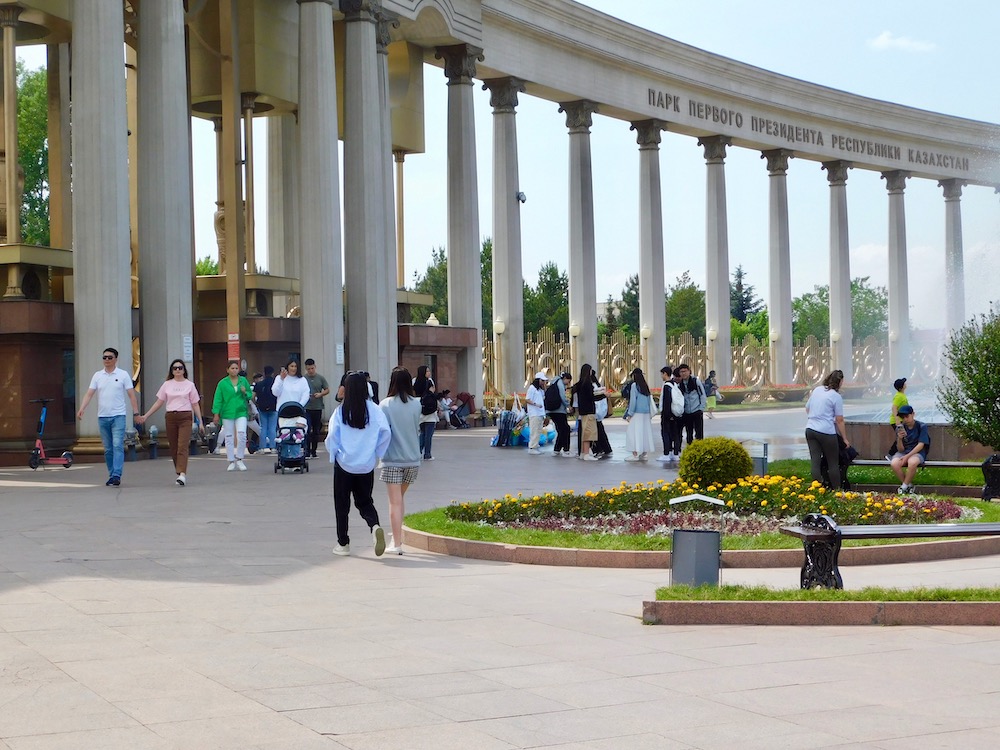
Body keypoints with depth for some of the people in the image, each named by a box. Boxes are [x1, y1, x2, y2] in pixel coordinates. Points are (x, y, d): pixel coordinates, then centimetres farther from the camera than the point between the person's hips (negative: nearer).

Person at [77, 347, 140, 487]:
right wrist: (82, 409, -12)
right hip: (102, 416, 4)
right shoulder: (97, 375, 9)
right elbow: (89, 394, 2)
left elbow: (131, 395, -1)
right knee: (108, 449, 9)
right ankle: (112, 475, 16)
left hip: (118, 416, -4)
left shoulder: (123, 375, 0)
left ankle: (116, 475, -19)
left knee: (118, 446, -14)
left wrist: (136, 412, -9)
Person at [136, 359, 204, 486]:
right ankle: (180, 472, 18)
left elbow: (195, 405, 7)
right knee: (173, 447, 5)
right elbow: (159, 402, 12)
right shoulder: (167, 384, 10)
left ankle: (182, 474, -24)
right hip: (171, 417, 3)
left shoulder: (189, 385, 6)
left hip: (185, 417, -3)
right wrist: (145, 416, 6)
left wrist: (200, 422, 3)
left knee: (183, 446, -15)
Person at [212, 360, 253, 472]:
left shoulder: (243, 381, 7)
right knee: (229, 438, 4)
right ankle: (231, 462, 13)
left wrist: (245, 393, -8)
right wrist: (216, 414, -5)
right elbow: (218, 399, 1)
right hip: (227, 413, 0)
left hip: (241, 412, 0)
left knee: (242, 435, -14)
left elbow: (250, 394, 14)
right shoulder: (222, 383, 2)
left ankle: (239, 459, 3)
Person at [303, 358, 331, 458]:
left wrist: (320, 394, -8)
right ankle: (307, 450, -8)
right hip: (306, 408, -2)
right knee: (307, 429, -10)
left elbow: (327, 390, 10)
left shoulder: (320, 378, 5)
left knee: (316, 430, 8)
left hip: (317, 408, 2)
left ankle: (314, 451, 16)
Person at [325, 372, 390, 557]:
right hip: (367, 465, 2)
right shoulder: (374, 410, -5)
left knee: (342, 504, 12)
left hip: (344, 464, -2)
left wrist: (334, 454, 8)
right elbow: (386, 432, -11)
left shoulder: (340, 411, -8)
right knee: (365, 502, 13)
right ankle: (375, 526, -16)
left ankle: (343, 543, 16)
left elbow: (332, 436, -10)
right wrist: (377, 453, 2)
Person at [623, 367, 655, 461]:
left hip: (637, 413, -7)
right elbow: (649, 400, 12)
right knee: (645, 432, 9)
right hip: (646, 413, 7)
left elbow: (633, 401, -10)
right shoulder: (646, 386, 10)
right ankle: (643, 454, 11)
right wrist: (650, 413, 15)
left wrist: (630, 414, -4)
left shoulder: (634, 385, -8)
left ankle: (635, 454, -9)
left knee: (634, 432, -4)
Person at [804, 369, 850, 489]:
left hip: (810, 429, 5)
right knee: (833, 463, 6)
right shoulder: (836, 397, -8)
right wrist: (845, 439, 1)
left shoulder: (817, 390, 9)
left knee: (815, 461, 2)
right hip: (826, 432, -5)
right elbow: (839, 420, -7)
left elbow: (807, 408, 20)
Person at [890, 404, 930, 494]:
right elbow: (900, 449, -1)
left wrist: (907, 456, -23)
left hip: (917, 453, -3)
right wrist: (899, 439, -24)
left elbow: (920, 445, -13)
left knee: (912, 462, -40)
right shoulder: (900, 428, 1)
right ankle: (909, 485, -9)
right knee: (894, 464, -32)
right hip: (903, 452, 3)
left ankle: (904, 487, -19)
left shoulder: (921, 426, -6)